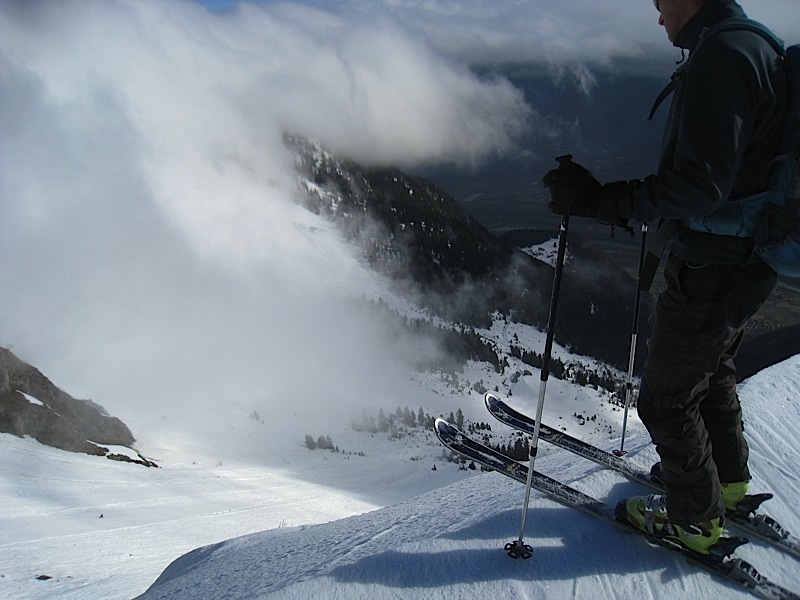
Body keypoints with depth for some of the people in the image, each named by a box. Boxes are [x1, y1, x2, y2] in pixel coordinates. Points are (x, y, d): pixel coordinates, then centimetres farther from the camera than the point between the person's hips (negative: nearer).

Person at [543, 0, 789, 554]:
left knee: (666, 399, 7)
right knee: (711, 369, 29)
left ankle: (695, 518, 25)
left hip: (713, 273, -10)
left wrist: (601, 201, -32)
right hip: (750, 262, 10)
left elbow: (700, 187, -31)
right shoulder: (760, 50, 9)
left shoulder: (721, 57, -24)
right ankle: (729, 479, 48)